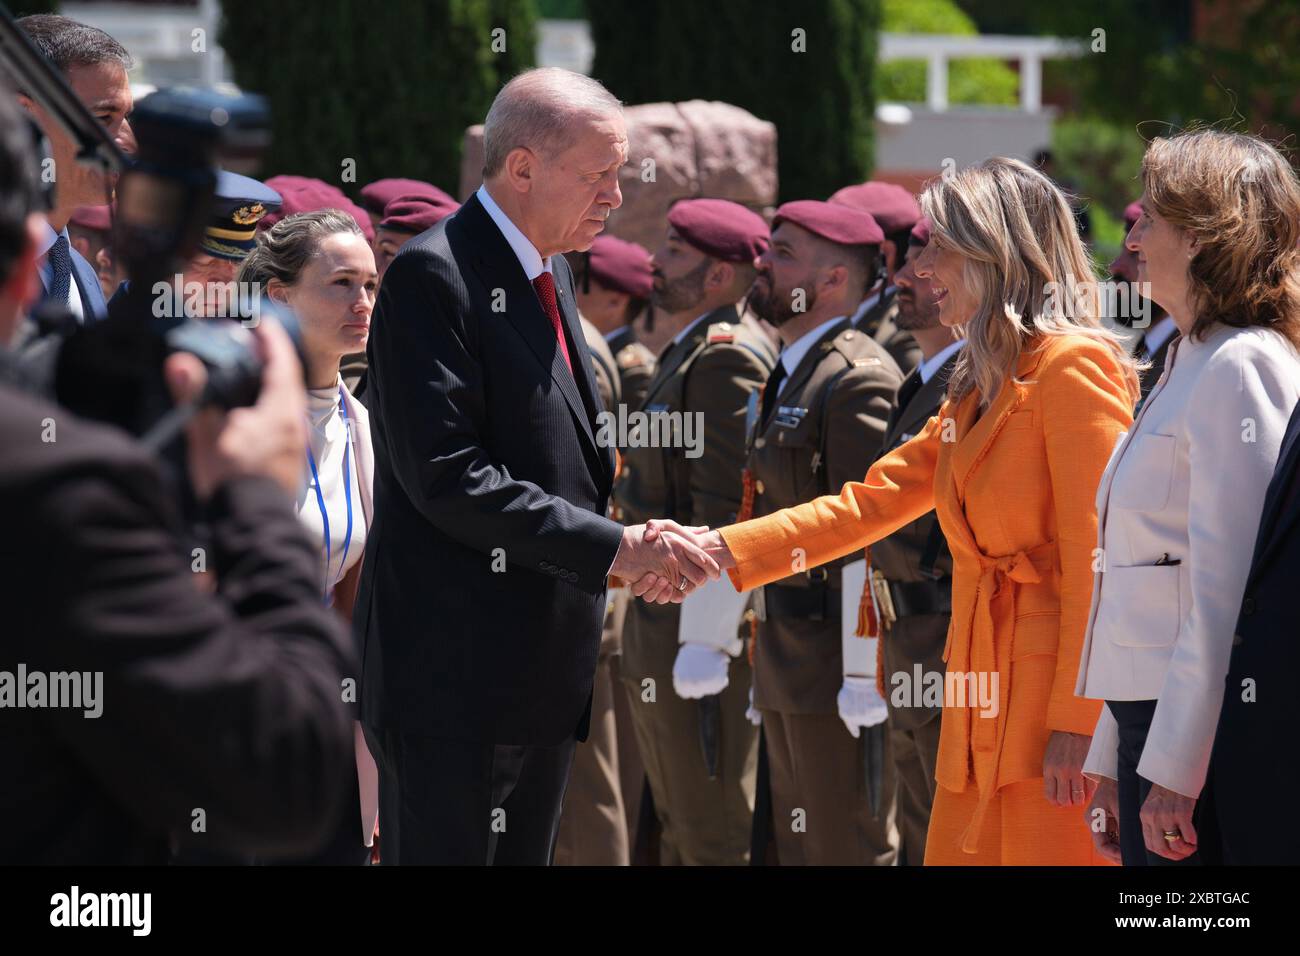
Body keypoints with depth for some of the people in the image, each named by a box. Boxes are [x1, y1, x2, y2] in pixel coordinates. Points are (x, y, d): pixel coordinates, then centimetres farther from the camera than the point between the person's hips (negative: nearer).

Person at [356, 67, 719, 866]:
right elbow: (447, 476, -22)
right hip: (453, 678, -9)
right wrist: (610, 547, -20)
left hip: (543, 672, 9)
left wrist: (637, 548, 1)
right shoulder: (432, 277, -15)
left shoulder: (550, 272, 15)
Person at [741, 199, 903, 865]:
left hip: (833, 656, -10)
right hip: (787, 660, 10)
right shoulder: (788, 374, 17)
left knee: (848, 848, -7)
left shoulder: (858, 381, -15)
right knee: (798, 846, 14)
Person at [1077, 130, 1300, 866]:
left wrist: (1174, 771, -20)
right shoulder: (1190, 367, 19)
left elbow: (1226, 592, -18)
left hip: (1199, 736, -9)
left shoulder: (1240, 367, -11)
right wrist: (1113, 761, 20)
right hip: (1148, 721, 9)